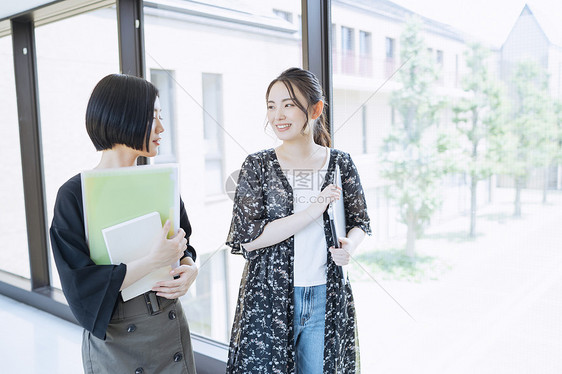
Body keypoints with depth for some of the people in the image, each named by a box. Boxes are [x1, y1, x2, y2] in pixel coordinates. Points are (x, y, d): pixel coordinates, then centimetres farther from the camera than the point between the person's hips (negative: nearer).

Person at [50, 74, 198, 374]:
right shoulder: (75, 195, -14)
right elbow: (81, 285, -18)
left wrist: (190, 269, -12)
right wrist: (154, 260, -25)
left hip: (170, 324, 5)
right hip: (114, 340, -4)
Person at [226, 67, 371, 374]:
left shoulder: (340, 163, 1)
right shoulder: (258, 165, -5)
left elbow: (359, 222, 11)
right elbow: (248, 237, -13)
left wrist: (349, 246, -13)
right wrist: (314, 210, -19)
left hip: (326, 297, 2)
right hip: (269, 298, -1)